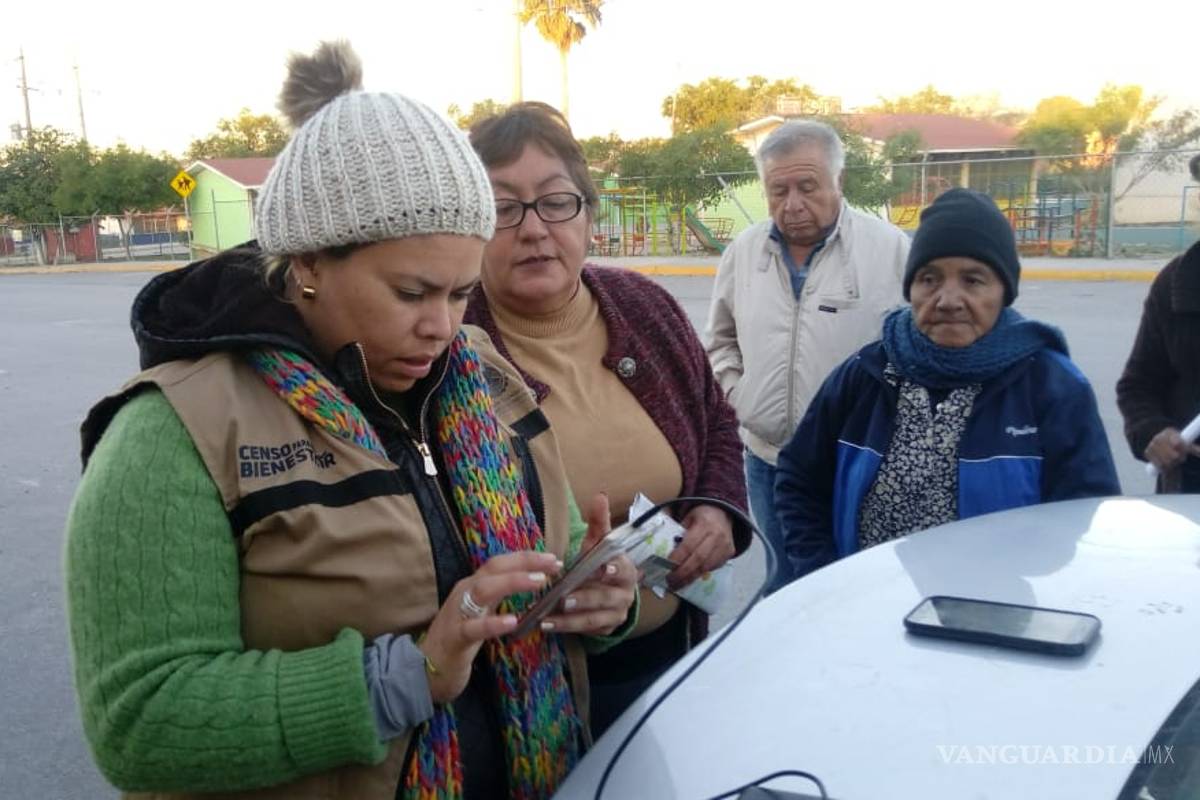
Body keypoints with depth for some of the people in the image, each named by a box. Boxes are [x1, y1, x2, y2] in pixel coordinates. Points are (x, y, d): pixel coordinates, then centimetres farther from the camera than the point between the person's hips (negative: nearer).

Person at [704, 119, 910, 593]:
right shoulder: (743, 252, 4)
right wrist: (736, 391, 2)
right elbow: (721, 339, 16)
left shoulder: (891, 249, -9)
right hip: (768, 463, 4)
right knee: (783, 591, 20)